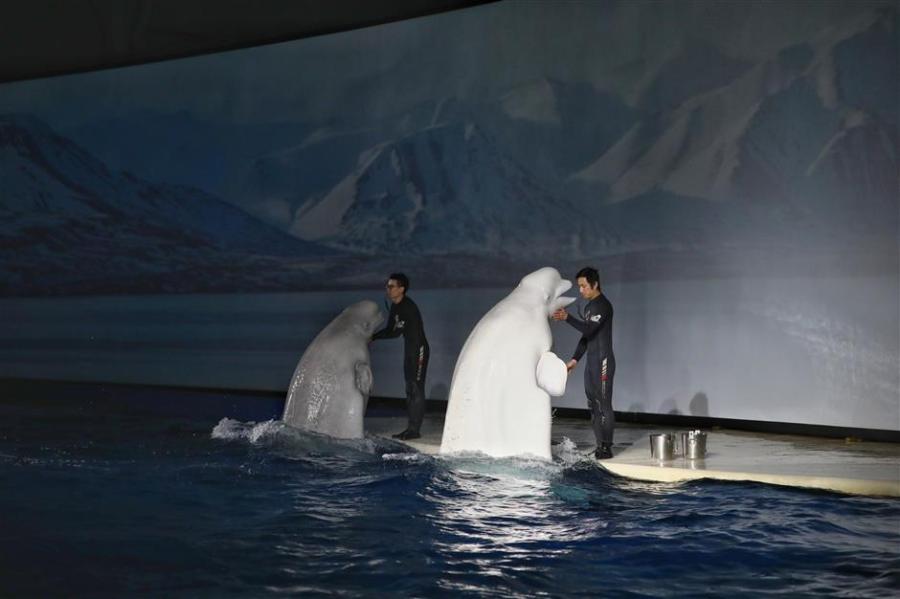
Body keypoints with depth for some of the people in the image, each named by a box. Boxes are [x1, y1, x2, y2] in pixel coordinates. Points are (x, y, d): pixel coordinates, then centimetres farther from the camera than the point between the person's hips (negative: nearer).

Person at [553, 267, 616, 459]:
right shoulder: (589, 307, 18)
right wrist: (575, 359, 17)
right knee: (593, 405, 9)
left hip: (603, 361, -9)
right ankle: (600, 446, 13)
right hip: (591, 363, 9)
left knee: (604, 405, -8)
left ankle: (606, 447, -6)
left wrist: (567, 317, -34)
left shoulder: (603, 305, -11)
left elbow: (589, 329, -24)